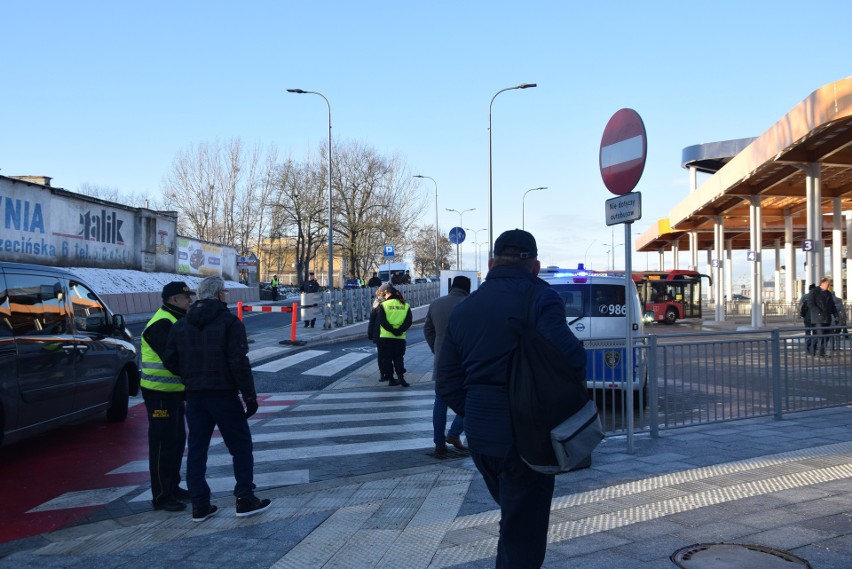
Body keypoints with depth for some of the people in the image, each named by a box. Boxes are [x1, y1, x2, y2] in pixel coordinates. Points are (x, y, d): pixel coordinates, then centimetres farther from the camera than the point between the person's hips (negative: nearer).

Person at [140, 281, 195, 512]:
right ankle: (161, 496, 6)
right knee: (163, 443, -3)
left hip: (174, 391, 10)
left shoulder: (174, 321, 15)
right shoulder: (161, 324, -19)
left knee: (177, 440, 18)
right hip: (160, 392, -10)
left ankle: (172, 488, 30)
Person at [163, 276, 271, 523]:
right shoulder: (229, 321, -9)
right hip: (224, 394, -5)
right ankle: (245, 500, 7)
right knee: (241, 446, 6)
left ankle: (200, 505, 14)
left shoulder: (181, 325, 9)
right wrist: (250, 395, -11)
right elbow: (239, 362, -16)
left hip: (194, 395, 5)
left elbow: (170, 361, 6)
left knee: (196, 449, 11)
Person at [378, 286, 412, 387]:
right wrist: (399, 330, -11)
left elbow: (382, 321, -12)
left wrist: (392, 330, -13)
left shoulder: (383, 305, -2)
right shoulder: (406, 306, 5)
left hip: (385, 337, -2)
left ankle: (390, 378, 9)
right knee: (399, 358, 11)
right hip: (400, 337, 2)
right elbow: (408, 322, -5)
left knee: (387, 359, 9)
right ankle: (401, 377, -5)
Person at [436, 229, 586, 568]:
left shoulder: (463, 309, 9)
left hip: (480, 438, 6)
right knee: (524, 533, 7)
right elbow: (571, 357, -27)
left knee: (513, 518, 27)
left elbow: (447, 385, 8)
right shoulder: (540, 298, -11)